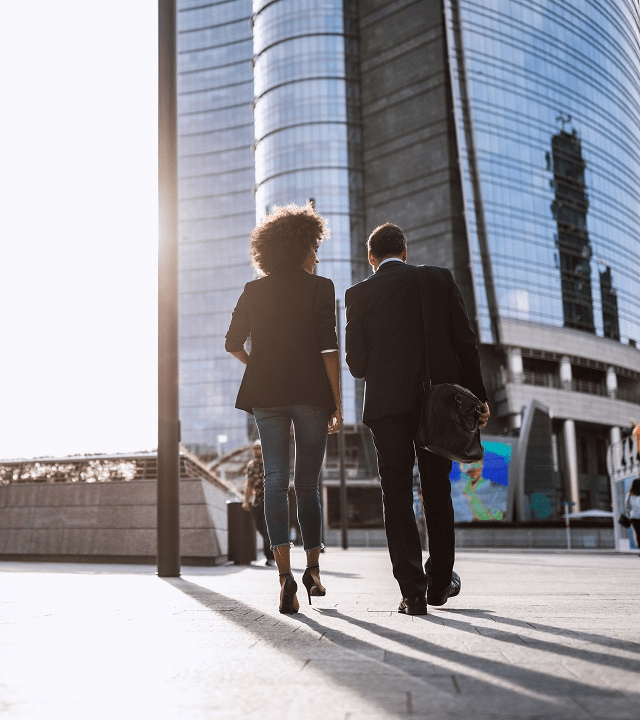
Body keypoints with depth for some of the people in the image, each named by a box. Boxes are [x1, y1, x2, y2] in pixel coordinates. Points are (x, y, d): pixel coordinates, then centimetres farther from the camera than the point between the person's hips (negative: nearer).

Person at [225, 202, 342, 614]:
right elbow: (328, 348, -6)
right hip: (311, 393, -2)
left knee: (275, 480, -1)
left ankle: (285, 572, -14)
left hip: (266, 394, 2)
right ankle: (313, 568, 18)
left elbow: (233, 343, 11)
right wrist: (337, 404, -4)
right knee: (308, 484, 11)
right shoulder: (320, 288, 1)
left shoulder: (254, 290, 10)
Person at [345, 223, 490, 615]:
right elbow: (465, 342, 0)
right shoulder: (440, 279, 4)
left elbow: (356, 363, 0)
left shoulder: (359, 294, 1)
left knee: (397, 494, 4)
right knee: (437, 490, 15)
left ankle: (413, 590, 1)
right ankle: (440, 580, 27)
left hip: (388, 404, -2)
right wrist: (477, 396, 5)